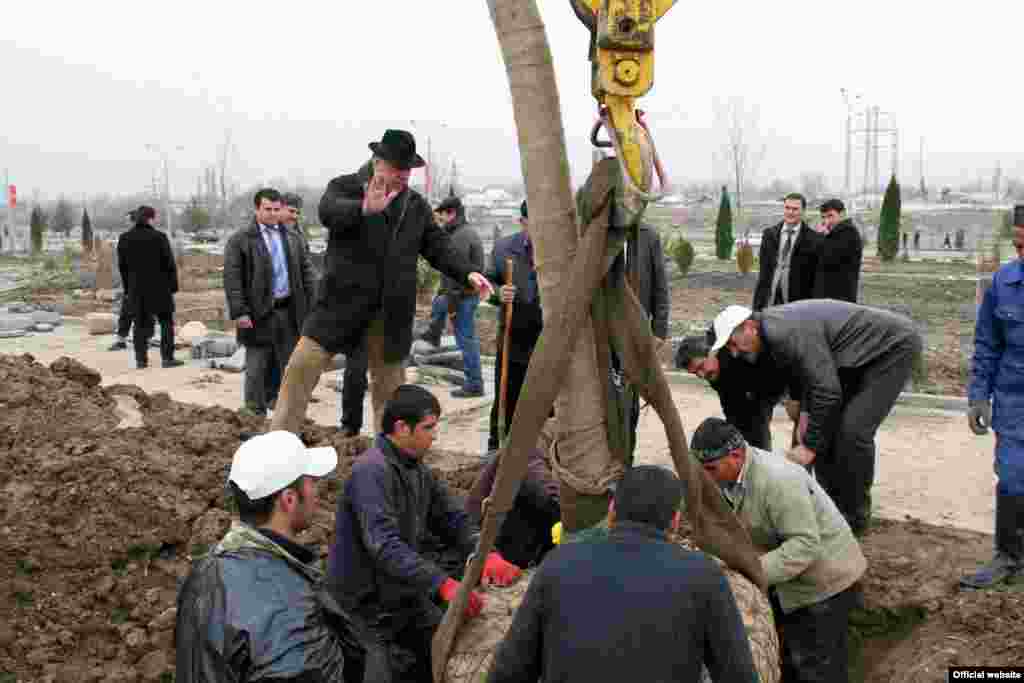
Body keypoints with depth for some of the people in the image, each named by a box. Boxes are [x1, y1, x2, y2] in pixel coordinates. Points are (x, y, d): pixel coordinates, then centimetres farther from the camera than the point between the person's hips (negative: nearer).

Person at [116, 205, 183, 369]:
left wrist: (127, 288, 12)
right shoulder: (159, 237, -11)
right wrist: (173, 286, 1)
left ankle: (141, 359, 7)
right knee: (166, 321, 6)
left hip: (136, 288, 4)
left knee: (140, 323, 9)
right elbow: (169, 263, -9)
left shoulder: (124, 239, 2)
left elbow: (122, 265, 6)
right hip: (159, 286, -4)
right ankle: (167, 357, 3)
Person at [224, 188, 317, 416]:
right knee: (257, 369, 2)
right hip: (259, 314, -3)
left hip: (290, 311, 4)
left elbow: (306, 272, 11)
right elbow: (232, 279, -7)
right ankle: (256, 414, 12)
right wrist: (239, 312, -14)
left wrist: (313, 306, 4)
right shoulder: (239, 241, -2)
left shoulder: (294, 237, 10)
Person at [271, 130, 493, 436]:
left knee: (389, 382, 12)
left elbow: (437, 246, 11)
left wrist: (467, 273, -7)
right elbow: (327, 211, -24)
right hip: (343, 300, -3)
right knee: (302, 368, -5)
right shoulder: (345, 187, -2)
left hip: (391, 310, 3)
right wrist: (364, 209, -45)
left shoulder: (417, 205, 12)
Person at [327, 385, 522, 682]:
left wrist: (486, 553, -15)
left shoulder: (417, 468, 5)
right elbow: (385, 546, -35)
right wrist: (443, 583, -44)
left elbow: (452, 518, 4)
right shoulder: (372, 471, -25)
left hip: (404, 595, 9)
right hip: (367, 605, -8)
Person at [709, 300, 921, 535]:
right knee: (825, 426, 5)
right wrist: (805, 411, -3)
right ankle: (831, 504, 16)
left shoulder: (788, 333, -31)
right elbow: (807, 372, 12)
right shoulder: (772, 330, -2)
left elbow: (827, 391, -32)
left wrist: (809, 446, -24)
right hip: (862, 354, 10)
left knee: (854, 430, -17)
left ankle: (854, 518, -2)